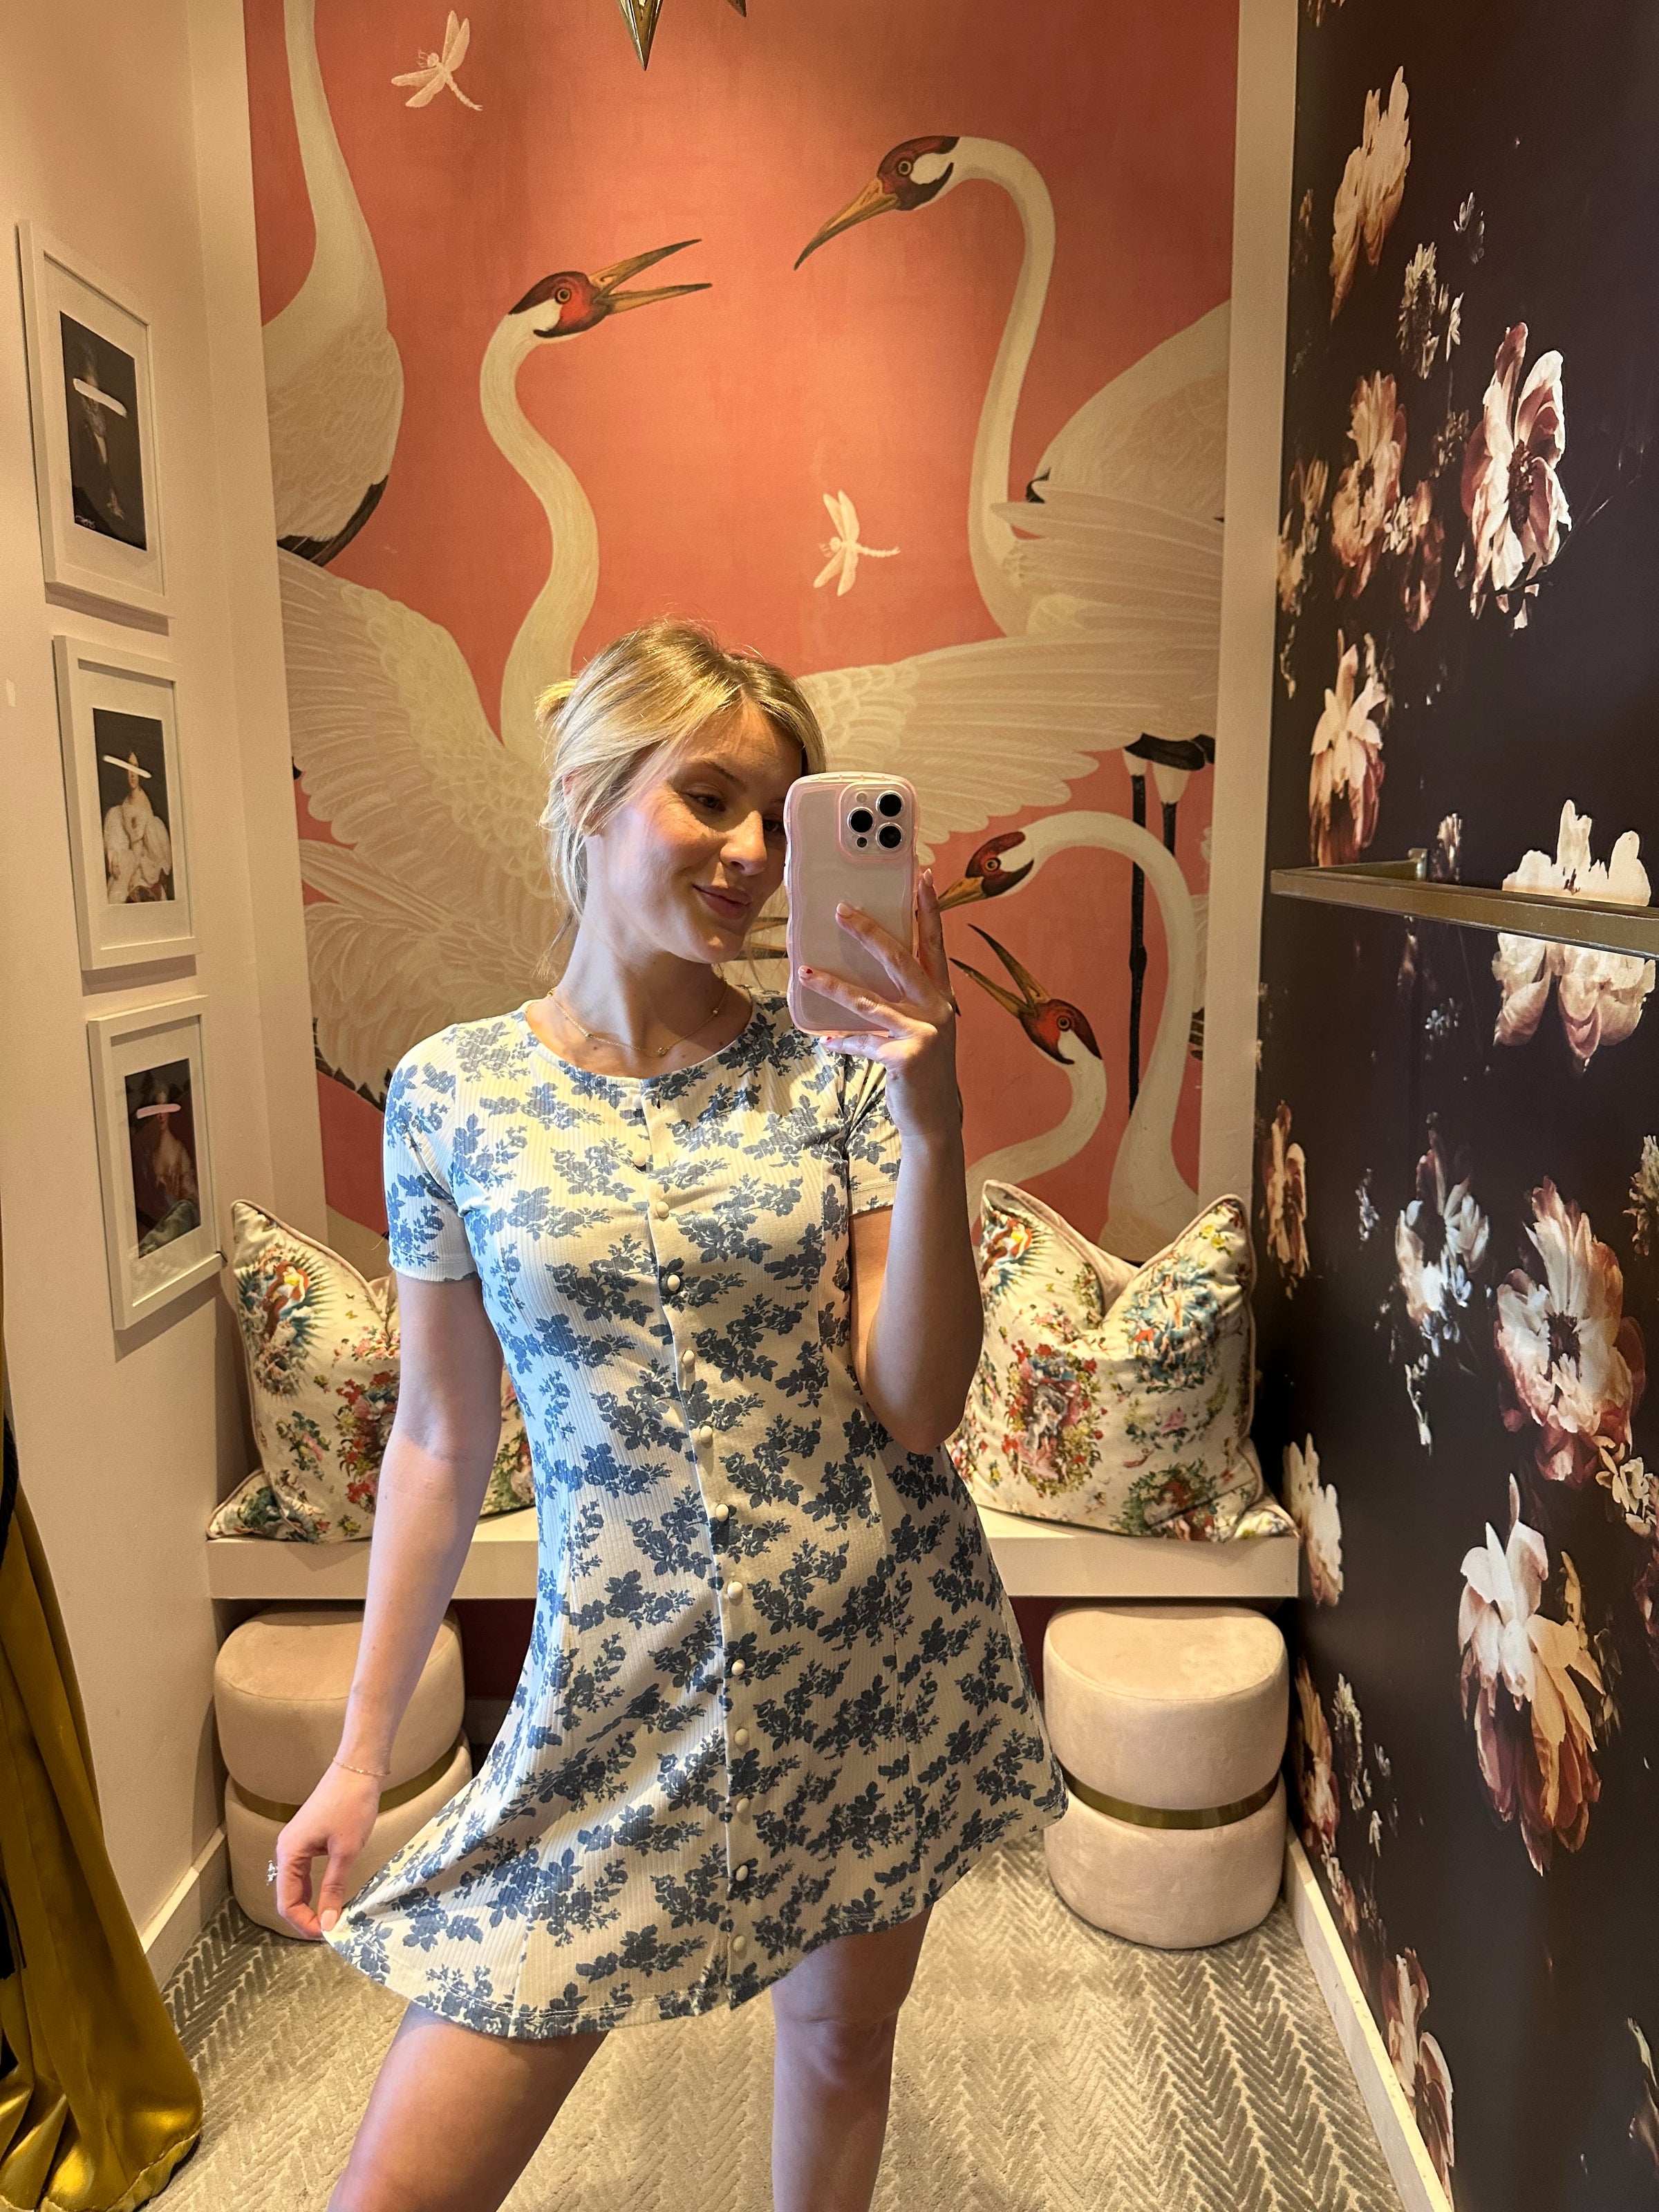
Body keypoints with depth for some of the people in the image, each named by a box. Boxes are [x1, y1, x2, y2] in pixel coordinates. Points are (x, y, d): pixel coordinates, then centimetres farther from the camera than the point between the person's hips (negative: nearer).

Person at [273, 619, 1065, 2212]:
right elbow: (438, 1442, 2)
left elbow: (916, 1409, -10)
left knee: (842, 2027, 21)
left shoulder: (842, 1069, -5)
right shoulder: (451, 1093, -5)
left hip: (880, 1646, 1)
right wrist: (361, 1753, 6)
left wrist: (932, 1123, -22)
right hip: (625, 1673, 0)